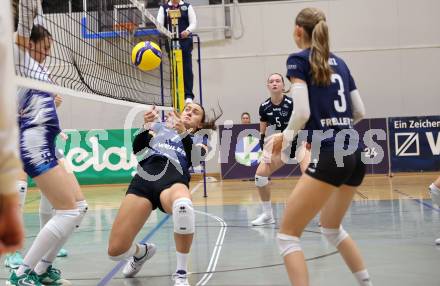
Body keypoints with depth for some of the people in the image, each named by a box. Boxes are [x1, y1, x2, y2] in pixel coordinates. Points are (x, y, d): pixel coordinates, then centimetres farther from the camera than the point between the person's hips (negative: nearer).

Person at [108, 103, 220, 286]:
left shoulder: (198, 140, 29)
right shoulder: (160, 127, 32)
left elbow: (194, 159, 7)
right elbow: (137, 148, 18)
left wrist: (182, 133, -4)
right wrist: (146, 126, 4)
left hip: (173, 179, -1)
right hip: (144, 178, 2)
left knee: (183, 204, -43)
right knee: (116, 251, -13)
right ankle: (142, 251, 27)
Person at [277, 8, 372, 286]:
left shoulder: (299, 59, -2)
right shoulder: (339, 62, 17)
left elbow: (302, 113, -13)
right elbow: (360, 112, 18)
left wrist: (285, 138, 4)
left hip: (329, 156, -8)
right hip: (355, 154, 8)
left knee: (287, 235, -1)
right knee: (332, 228, 27)